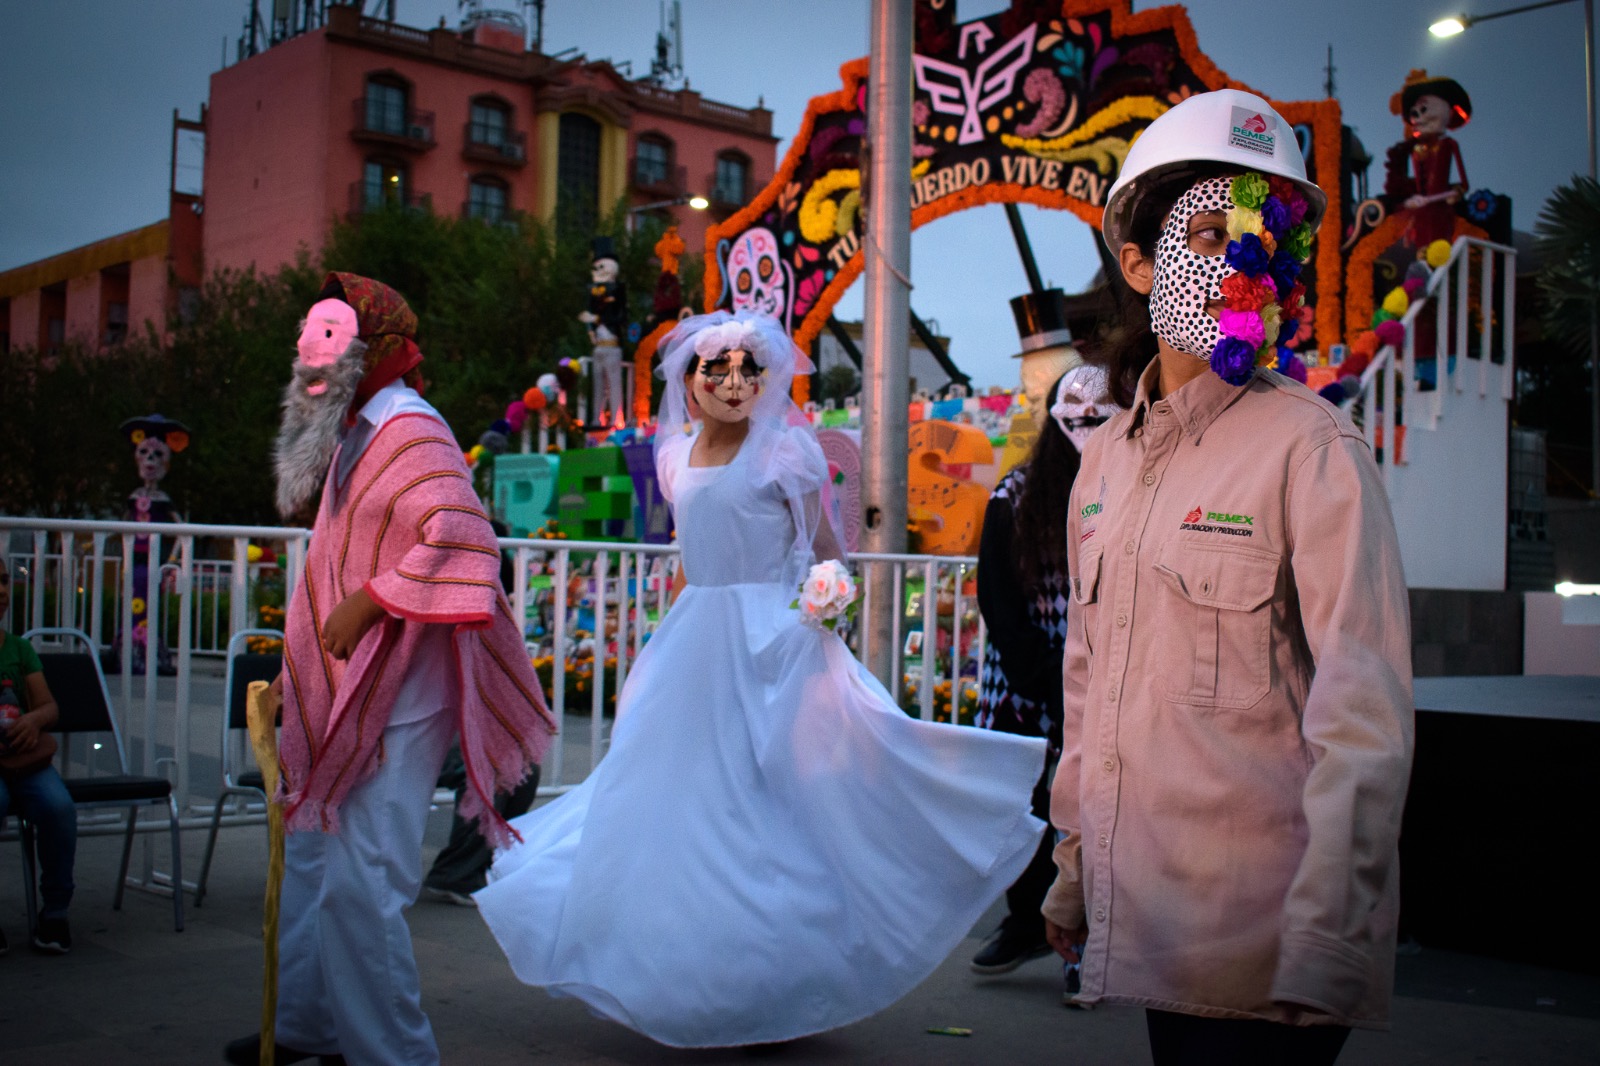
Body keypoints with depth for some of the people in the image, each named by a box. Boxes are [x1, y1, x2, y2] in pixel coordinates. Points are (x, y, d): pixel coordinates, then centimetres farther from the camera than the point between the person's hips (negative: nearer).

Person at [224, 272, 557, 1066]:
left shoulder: (410, 435, -15)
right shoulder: (354, 435, 17)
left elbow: (460, 537, -31)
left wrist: (366, 604, -26)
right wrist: (300, 666, 25)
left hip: (389, 700, -11)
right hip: (338, 693, 11)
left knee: (360, 878, -10)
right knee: (310, 858, 19)